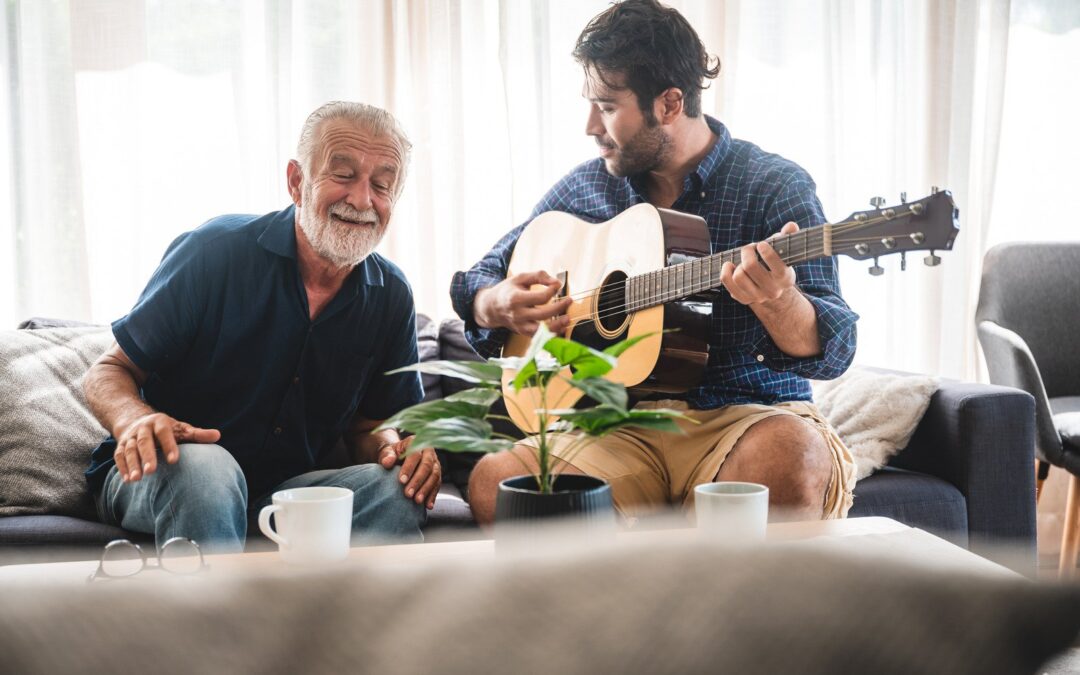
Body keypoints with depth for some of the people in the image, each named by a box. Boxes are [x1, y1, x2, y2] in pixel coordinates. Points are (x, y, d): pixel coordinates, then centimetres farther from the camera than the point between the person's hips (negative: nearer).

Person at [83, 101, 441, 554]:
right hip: (159, 479, -3)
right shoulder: (214, 252, -12)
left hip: (287, 489, 3)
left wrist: (392, 447, -15)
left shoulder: (390, 296, 2)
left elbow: (366, 426, 11)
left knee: (397, 487, -26)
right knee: (204, 466, -38)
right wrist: (135, 421, -32)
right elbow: (108, 373, -7)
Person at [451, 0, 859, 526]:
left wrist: (777, 304, -35)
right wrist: (498, 305, -3)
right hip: (622, 426, 3)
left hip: (746, 417, -3)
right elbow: (478, 279, 22)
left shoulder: (774, 187, -3)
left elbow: (833, 352, -12)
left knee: (794, 456, -39)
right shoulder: (583, 189, 11)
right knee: (493, 484, -26)